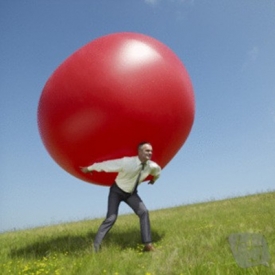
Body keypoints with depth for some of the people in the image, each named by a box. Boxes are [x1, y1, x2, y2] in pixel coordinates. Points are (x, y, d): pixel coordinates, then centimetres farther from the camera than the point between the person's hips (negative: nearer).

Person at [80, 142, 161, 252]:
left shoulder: (152, 166, -19)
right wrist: (89, 168, -11)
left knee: (144, 212, -15)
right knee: (111, 218, -13)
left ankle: (148, 244, -7)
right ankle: (95, 246, -1)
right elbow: (106, 164, -22)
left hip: (131, 193, 4)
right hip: (117, 191, -4)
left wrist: (154, 179, 28)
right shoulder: (126, 162, -34)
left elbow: (158, 171, 9)